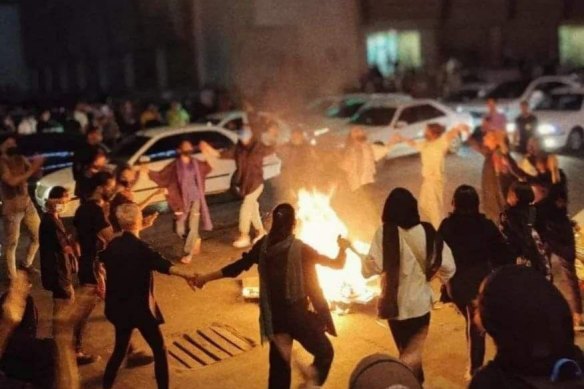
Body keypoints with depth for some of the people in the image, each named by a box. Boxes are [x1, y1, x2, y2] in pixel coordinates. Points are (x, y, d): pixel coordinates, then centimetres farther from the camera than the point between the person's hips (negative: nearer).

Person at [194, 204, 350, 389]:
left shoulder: (264, 245, -2)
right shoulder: (300, 248, -16)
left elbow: (238, 266, 3)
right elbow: (337, 264, -8)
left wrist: (206, 278, 15)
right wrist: (342, 248, 14)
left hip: (273, 316, 5)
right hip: (297, 314, -5)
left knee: (279, 364, 17)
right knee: (325, 352, 13)